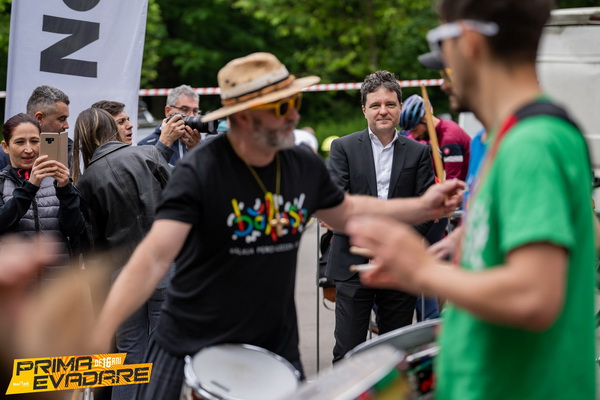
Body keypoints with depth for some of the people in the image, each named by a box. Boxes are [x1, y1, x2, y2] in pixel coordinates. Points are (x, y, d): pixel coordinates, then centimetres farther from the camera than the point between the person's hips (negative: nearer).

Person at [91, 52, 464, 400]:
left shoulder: (305, 165, -2)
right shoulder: (199, 172, -20)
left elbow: (347, 212, 17)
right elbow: (154, 257, -29)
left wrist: (423, 206, 9)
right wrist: (100, 333, -40)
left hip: (277, 346, 4)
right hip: (190, 345, -4)